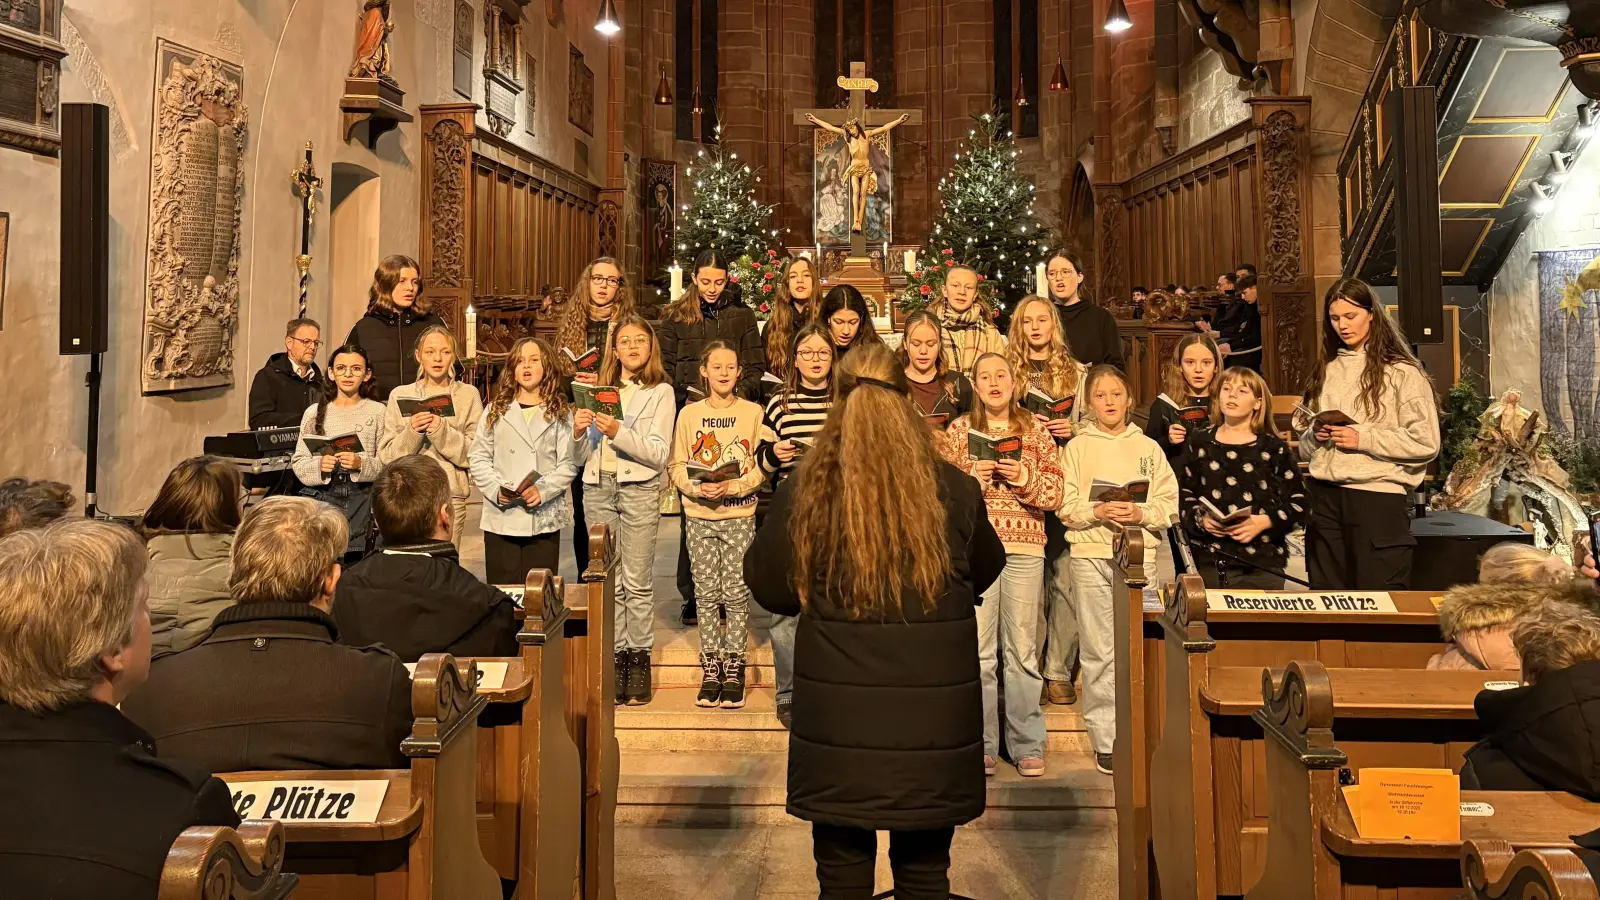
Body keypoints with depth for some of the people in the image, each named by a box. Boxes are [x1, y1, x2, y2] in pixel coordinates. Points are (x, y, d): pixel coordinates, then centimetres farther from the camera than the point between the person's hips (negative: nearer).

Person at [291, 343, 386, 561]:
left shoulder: (377, 412, 6)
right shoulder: (315, 412, 10)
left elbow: (388, 463, 1)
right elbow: (298, 462, 7)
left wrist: (361, 464, -17)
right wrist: (319, 465, -12)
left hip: (362, 499, -1)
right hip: (321, 496, 1)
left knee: (353, 558, -7)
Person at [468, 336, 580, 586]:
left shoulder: (561, 413, 5)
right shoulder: (496, 410, 9)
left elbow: (568, 464, -1)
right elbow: (478, 458, 6)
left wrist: (542, 491, -16)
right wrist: (496, 490, -10)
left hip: (544, 518, -1)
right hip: (501, 517, 1)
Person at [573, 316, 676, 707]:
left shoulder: (660, 392, 2)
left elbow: (659, 454, -8)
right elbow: (583, 456, 13)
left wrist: (618, 432, -19)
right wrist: (579, 432, -7)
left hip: (639, 489, -3)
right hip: (598, 488, 4)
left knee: (637, 581, -1)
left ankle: (639, 660, 7)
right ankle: (615, 658, 11)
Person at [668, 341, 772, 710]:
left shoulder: (753, 413, 0)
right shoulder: (689, 414, 4)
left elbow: (763, 465, -2)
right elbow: (676, 466, 2)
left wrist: (735, 486, -17)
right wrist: (698, 488, -15)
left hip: (740, 514, -1)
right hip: (699, 514, 1)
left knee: (736, 592, 0)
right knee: (707, 593, 6)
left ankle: (734, 669, 11)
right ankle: (711, 669, 16)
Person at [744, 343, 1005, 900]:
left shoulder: (803, 495, -10)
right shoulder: (955, 492, -7)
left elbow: (769, 589, 3)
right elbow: (986, 572, 12)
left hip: (839, 722, -1)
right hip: (932, 722, 1)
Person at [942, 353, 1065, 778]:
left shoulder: (1035, 430, 11)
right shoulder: (959, 430, 9)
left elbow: (1056, 493, 7)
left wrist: (1026, 480, -11)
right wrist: (972, 479, -12)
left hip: (1024, 547, 1)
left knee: (1022, 648, 3)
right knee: (978, 649, 0)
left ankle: (1027, 745, 12)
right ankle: (981, 745, 10)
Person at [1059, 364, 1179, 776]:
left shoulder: (1148, 447, 11)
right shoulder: (1077, 448, 7)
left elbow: (1170, 503, 5)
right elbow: (1064, 505, 0)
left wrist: (1140, 513, -13)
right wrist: (1097, 512, -16)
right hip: (1090, 555, -1)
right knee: (1098, 651, 1)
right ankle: (1105, 740, 9)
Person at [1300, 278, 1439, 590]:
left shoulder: (1401, 372, -3)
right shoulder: (1325, 371, 14)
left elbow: (1426, 442, -11)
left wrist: (1364, 438, -14)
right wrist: (1314, 435, -1)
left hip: (1378, 497, -5)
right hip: (1324, 496, 5)